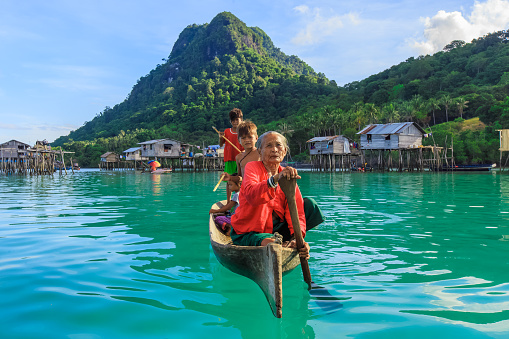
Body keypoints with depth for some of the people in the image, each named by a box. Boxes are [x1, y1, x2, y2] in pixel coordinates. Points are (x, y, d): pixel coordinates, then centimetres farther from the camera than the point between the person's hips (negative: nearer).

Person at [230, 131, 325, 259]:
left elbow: (296, 211, -12)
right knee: (272, 244, -38)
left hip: (277, 227, 6)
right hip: (248, 233, -6)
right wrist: (275, 179, -52)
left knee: (309, 204, -8)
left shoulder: (288, 176, 1)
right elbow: (251, 195, -35)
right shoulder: (252, 167, -11)